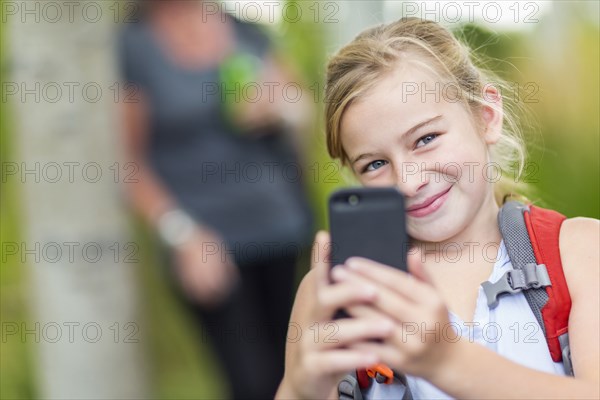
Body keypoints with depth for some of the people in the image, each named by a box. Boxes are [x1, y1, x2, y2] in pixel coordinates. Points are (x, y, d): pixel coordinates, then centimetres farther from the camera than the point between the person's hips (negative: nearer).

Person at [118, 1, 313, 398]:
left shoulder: (247, 33, 9)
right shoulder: (130, 48, -4)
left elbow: (303, 109, 17)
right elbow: (128, 159, -4)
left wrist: (280, 110, -8)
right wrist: (182, 234, -14)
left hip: (279, 225, 5)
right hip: (207, 240, -4)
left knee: (289, 367, 7)